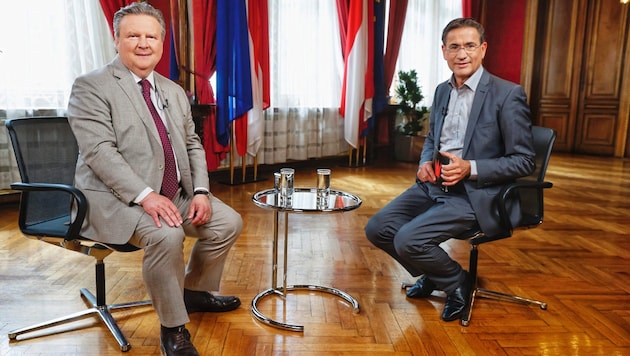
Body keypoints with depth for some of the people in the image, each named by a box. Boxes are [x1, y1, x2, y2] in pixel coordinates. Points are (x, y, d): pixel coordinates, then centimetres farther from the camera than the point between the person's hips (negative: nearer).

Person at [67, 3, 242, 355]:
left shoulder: (174, 92, 14)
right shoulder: (91, 87, -6)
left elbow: (192, 145, 12)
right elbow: (100, 151, -18)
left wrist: (201, 191, -5)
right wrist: (146, 195, -29)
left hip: (176, 193, 7)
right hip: (117, 198, -7)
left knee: (229, 222, -3)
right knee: (166, 235, -32)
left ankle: (195, 291, 22)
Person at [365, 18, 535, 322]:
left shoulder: (508, 95, -10)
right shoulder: (442, 91, 11)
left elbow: (524, 160, -9)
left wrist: (471, 169, -22)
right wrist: (425, 163, 1)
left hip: (474, 194, -7)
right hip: (434, 185, 7)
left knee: (408, 240, -23)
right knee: (377, 229, -5)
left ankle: (458, 284, 8)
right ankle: (431, 275, 20)